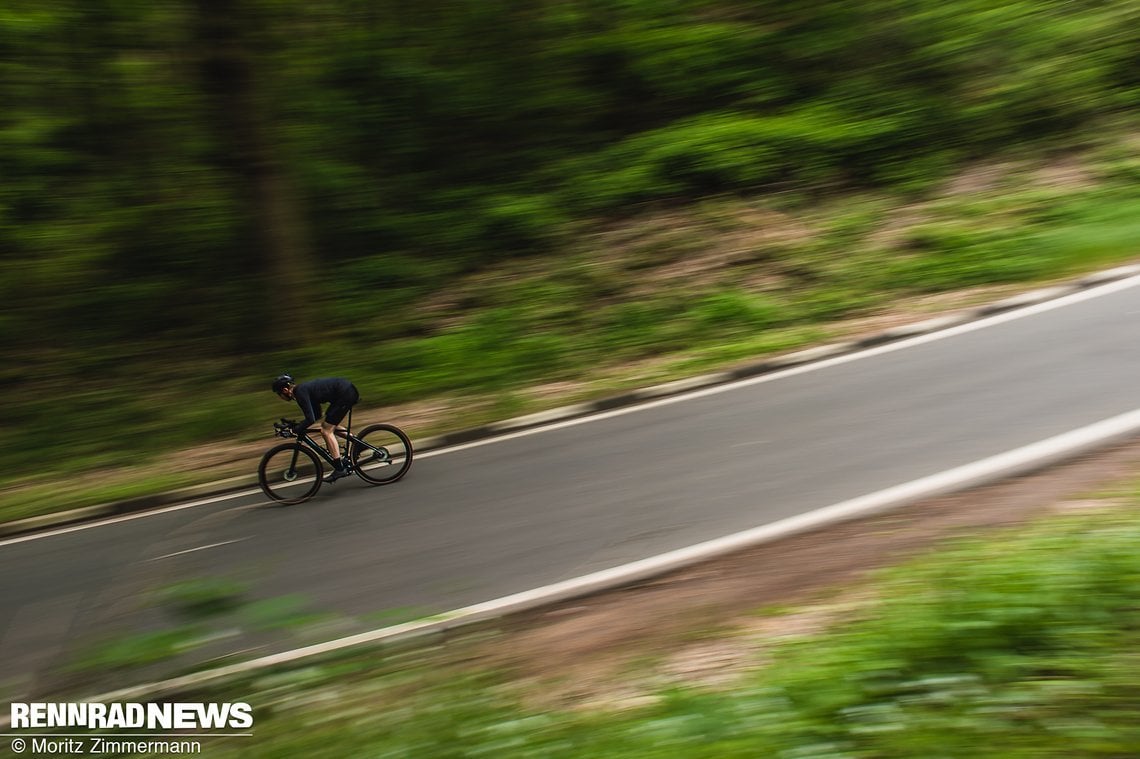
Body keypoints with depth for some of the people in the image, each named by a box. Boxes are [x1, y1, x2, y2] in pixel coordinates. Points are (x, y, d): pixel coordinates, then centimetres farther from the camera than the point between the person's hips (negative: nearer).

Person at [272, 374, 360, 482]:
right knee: (329, 426, 20)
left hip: (346, 393, -9)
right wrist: (297, 425, 18)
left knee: (326, 431, -6)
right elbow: (317, 415, 23)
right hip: (348, 390, 9)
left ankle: (339, 469, -5)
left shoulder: (300, 392, -11)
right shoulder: (303, 389, 17)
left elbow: (311, 419, -18)